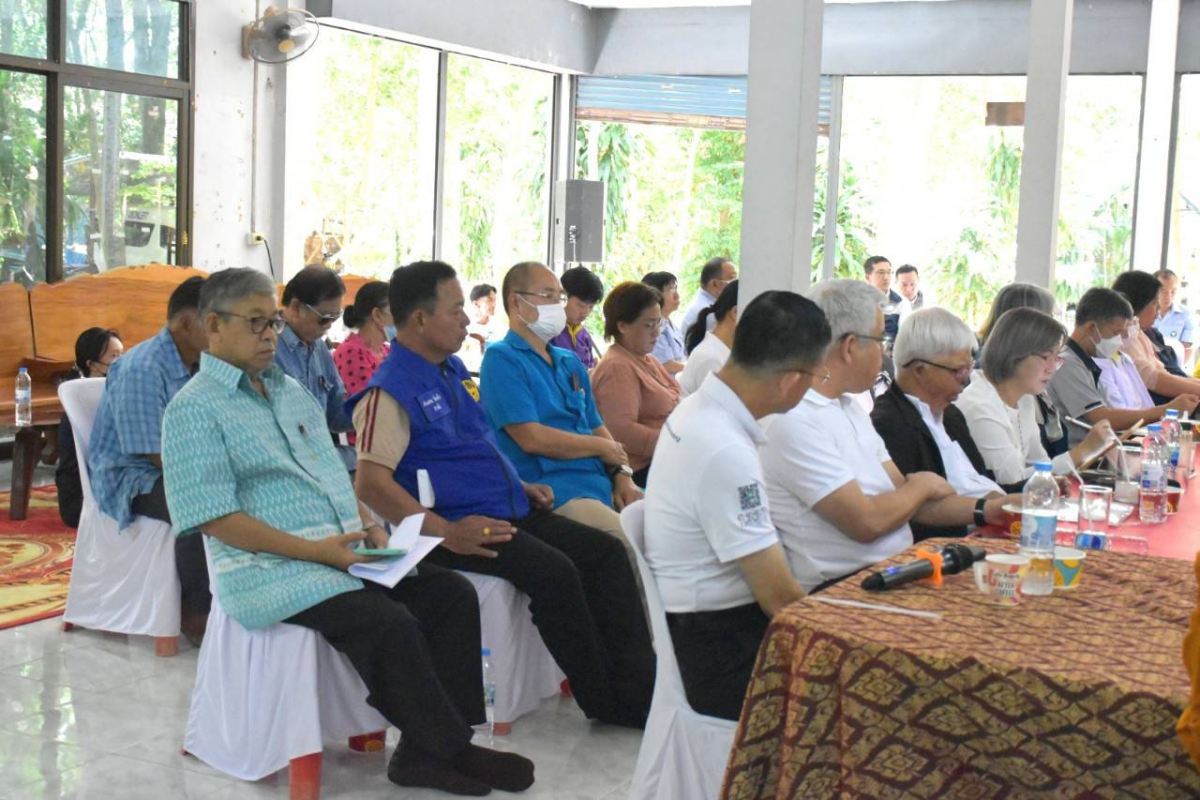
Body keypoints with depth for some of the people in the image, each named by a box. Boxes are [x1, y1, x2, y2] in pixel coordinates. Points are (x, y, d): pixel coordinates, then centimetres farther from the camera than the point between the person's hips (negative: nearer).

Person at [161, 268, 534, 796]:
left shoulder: (291, 390, 19)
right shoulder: (195, 409, -7)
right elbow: (214, 517, -16)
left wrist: (366, 526, 2)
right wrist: (315, 550, -20)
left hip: (343, 551, 8)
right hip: (270, 568, -8)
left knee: (452, 594, -6)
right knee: (388, 622, -27)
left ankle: (425, 749, -7)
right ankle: (451, 749, -8)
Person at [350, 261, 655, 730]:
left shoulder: (452, 370, 17)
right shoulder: (390, 391, -12)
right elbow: (371, 483, -22)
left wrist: (519, 486, 15)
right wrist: (445, 532, -28)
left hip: (509, 512, 10)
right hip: (461, 526, -10)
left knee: (606, 551, -1)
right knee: (553, 572, -27)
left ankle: (639, 687, 0)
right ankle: (606, 703, -11)